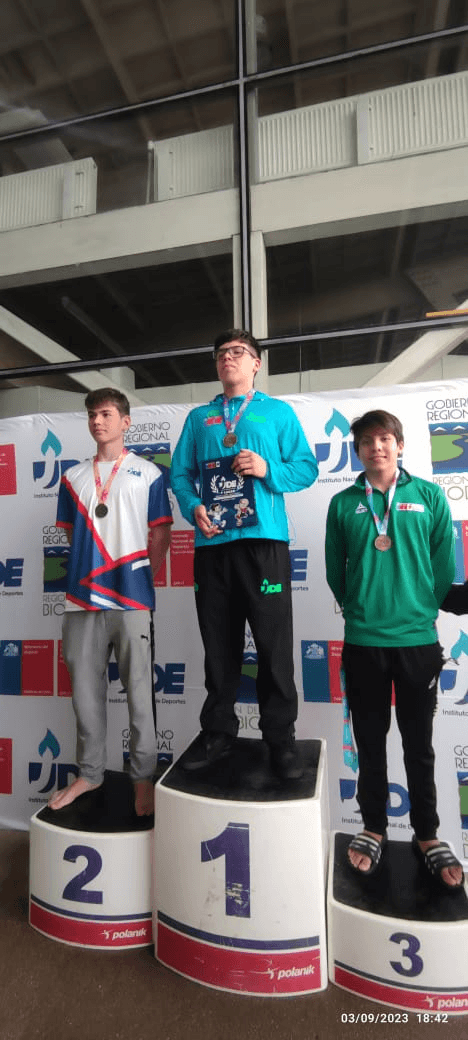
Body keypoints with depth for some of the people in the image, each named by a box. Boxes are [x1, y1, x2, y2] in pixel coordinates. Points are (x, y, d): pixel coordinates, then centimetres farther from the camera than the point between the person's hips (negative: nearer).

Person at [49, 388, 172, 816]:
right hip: (83, 597, 4)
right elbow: (72, 533, 17)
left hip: (131, 598, -3)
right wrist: (91, 571, 7)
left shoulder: (148, 472, 5)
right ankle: (89, 772, 28)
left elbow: (160, 533, 3)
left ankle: (144, 777, 18)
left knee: (139, 691, 3)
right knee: (85, 691, 11)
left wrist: (144, 578, -2)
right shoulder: (74, 477, 15)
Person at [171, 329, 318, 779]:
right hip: (211, 543, 3)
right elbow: (180, 473, 13)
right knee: (218, 645, 10)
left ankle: (280, 737, 17)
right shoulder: (199, 418, 19)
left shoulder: (279, 412, 12)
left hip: (263, 540, -2)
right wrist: (193, 507, -6)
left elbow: (307, 468, 6)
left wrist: (267, 468, -12)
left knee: (274, 644, 0)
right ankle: (218, 732, 25)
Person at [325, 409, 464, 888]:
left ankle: (427, 835, 33)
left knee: (419, 743, 14)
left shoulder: (429, 496, 0)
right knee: (370, 741, 14)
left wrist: (420, 611, 6)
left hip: (418, 639, 0)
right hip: (362, 642, 1)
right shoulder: (343, 503, 2)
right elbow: (335, 570, 5)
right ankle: (374, 828, 33)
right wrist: (361, 611, 6)